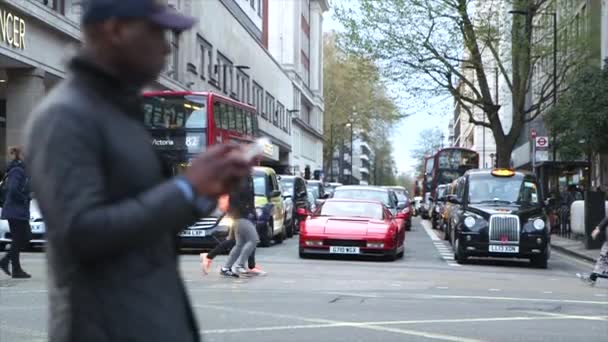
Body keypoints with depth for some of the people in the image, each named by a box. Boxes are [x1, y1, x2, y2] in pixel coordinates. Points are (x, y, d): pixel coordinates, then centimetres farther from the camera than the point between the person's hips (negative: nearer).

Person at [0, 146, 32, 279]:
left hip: (21, 212, 10)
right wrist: (24, 199, -14)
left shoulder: (21, 170, 14)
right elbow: (13, 190, -26)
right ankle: (16, 270, 6)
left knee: (25, 237, 12)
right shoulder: (18, 170, -16)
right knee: (18, 240, -2)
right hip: (16, 212, -10)